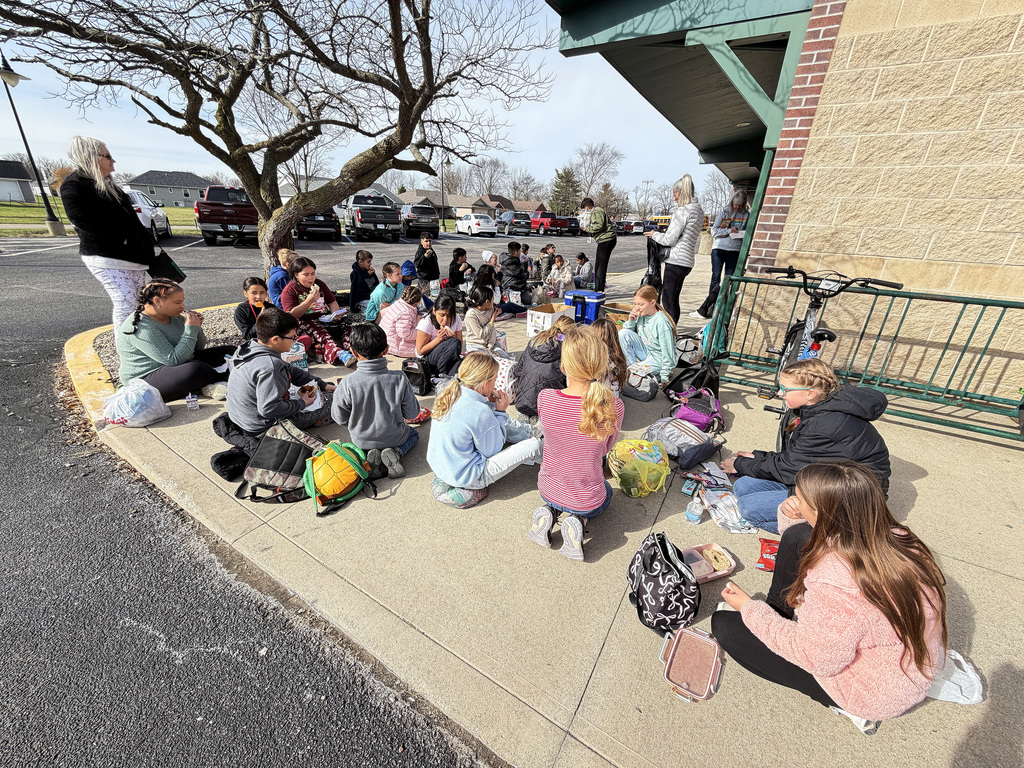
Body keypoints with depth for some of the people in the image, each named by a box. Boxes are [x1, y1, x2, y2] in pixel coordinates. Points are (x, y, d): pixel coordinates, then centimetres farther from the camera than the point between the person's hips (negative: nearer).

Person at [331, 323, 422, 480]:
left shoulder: (347, 383, -24)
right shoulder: (399, 379, -23)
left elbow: (340, 417, -10)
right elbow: (412, 413, -12)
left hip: (361, 440, 1)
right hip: (394, 437, -1)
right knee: (413, 434, 32)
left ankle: (371, 455, 4)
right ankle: (396, 452, -1)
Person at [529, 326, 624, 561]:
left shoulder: (545, 398, -26)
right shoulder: (613, 407, -27)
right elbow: (606, 447, -6)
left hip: (548, 491, 3)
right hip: (587, 501, -2)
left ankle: (550, 512, 8)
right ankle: (579, 521, 5)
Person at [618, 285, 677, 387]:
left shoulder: (661, 322, -22)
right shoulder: (640, 315, -3)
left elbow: (667, 352, -20)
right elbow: (626, 333, 10)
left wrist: (664, 378, -19)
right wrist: (631, 321, -12)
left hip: (657, 359, -7)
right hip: (645, 352, 7)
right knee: (622, 333, -11)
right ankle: (632, 365, -5)